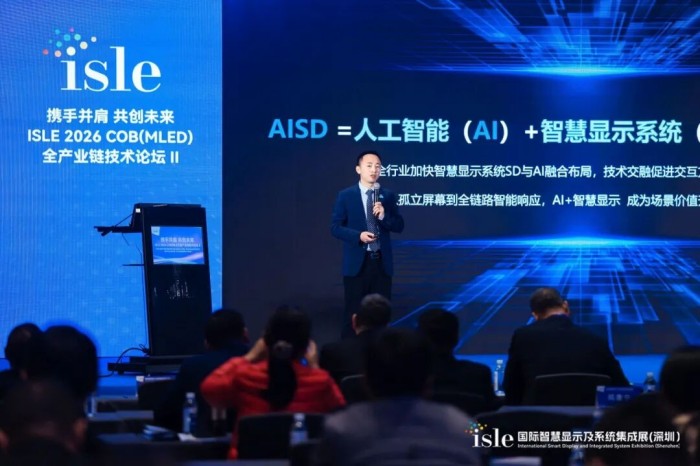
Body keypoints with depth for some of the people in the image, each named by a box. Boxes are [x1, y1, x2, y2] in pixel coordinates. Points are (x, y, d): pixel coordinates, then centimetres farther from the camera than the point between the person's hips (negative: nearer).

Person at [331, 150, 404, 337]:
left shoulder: (388, 196, 6)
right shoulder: (346, 195, -2)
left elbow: (399, 226, 5)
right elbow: (335, 227, -4)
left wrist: (384, 216, -14)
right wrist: (358, 236, -19)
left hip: (382, 262, 3)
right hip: (357, 262, -3)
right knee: (354, 312, 2)